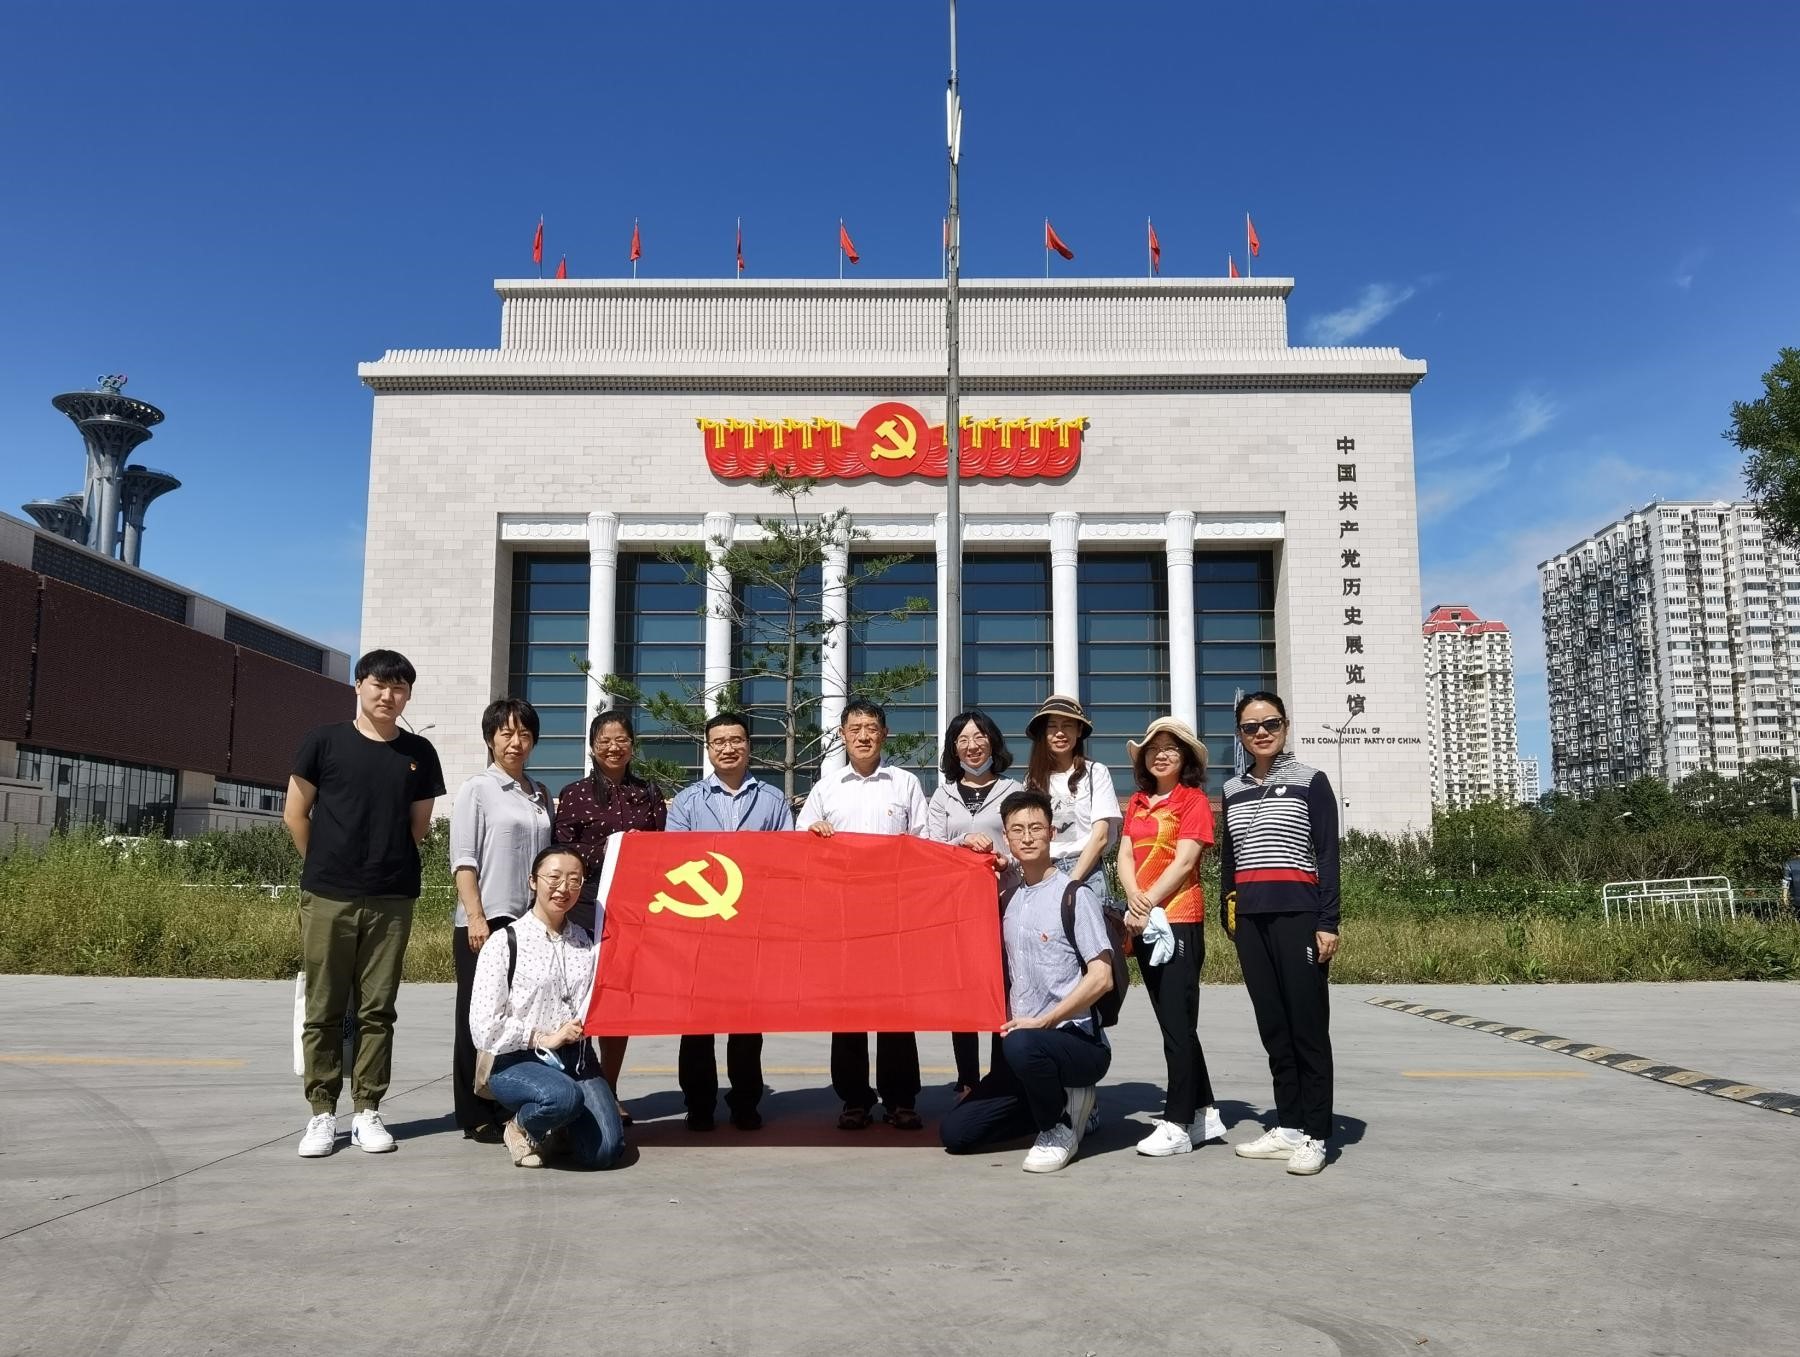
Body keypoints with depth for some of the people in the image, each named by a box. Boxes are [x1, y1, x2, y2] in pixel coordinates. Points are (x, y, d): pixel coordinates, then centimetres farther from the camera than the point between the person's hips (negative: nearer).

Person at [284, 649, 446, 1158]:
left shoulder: (418, 753, 7)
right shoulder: (324, 742, 1)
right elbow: (295, 814, 6)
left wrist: (387, 864, 12)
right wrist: (325, 866, 9)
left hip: (391, 900, 2)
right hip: (327, 897, -1)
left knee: (377, 1009, 6)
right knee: (324, 1009, 4)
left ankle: (367, 1111, 14)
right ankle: (322, 1113, 13)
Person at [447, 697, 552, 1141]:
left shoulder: (540, 795, 15)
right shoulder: (477, 789, 0)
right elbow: (463, 859, -6)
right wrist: (476, 917, -13)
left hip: (531, 921, 5)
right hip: (485, 921, -5)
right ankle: (477, 1116, 9)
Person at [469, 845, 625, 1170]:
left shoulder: (585, 940, 11)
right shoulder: (506, 942, -4)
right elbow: (485, 1026, -9)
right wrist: (543, 1038, -9)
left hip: (576, 1058, 4)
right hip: (515, 1061, -4)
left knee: (606, 1151, -15)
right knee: (565, 1095, -36)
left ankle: (559, 1122, 19)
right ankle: (521, 1128, -1)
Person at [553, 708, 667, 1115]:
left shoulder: (648, 795, 12)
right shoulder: (575, 794, 5)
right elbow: (562, 853, -1)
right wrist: (607, 850, -12)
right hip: (586, 905, -2)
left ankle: (608, 1093, 14)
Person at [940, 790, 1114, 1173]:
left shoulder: (1074, 895, -7)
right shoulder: (1006, 896, 11)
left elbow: (1101, 978, -14)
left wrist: (1042, 1022, -19)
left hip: (1079, 1041, -6)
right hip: (1023, 1036, 7)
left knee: (1021, 1045, -39)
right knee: (955, 1133, 0)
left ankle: (1058, 1128, -10)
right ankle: (1060, 1103, 15)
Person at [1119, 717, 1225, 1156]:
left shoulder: (1194, 800, -3)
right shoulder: (1137, 803, 16)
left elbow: (1183, 862, -11)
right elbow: (1125, 857, 8)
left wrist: (1150, 904, -15)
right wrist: (1134, 899, -10)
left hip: (1179, 920, -7)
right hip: (1143, 922, 7)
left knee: (1177, 1023, -5)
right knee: (1174, 1022, 12)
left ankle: (1177, 1125, -1)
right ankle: (1205, 1114, 22)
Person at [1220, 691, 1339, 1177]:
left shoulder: (1310, 781, 2)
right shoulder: (1233, 790, 14)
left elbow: (1327, 856, -3)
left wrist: (1328, 922, -9)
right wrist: (1229, 917, 13)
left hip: (1297, 912, -5)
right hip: (1249, 917, 5)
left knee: (1308, 1025, -4)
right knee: (1273, 1025, 8)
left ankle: (1315, 1135, 1)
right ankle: (1288, 1127, 15)